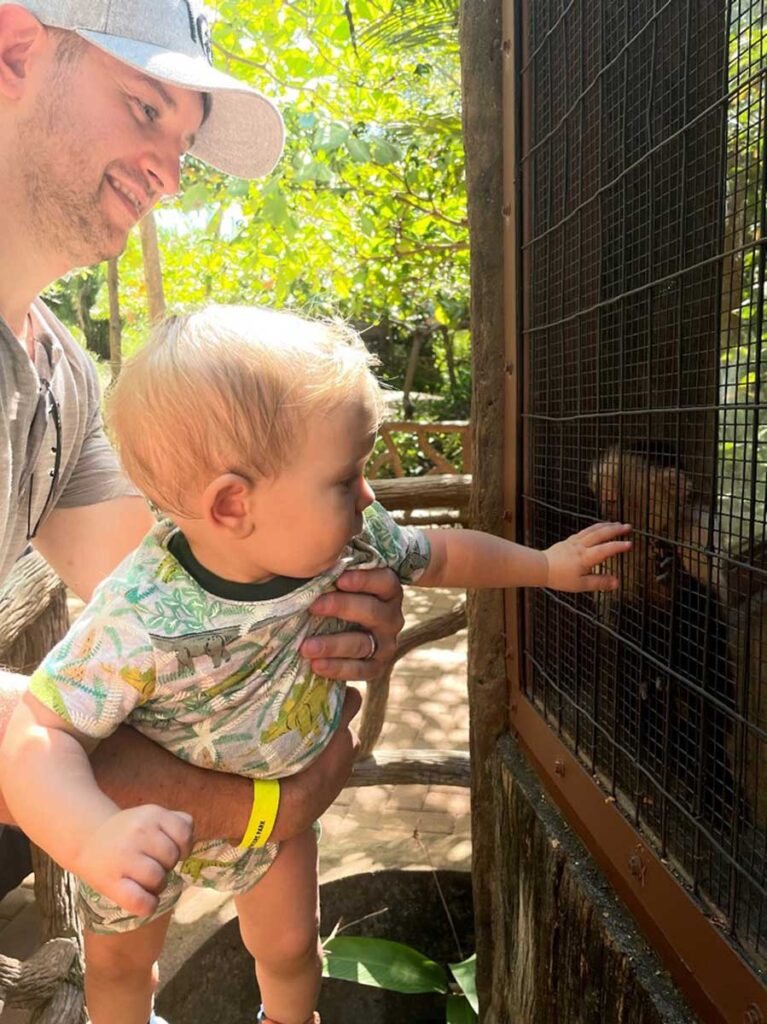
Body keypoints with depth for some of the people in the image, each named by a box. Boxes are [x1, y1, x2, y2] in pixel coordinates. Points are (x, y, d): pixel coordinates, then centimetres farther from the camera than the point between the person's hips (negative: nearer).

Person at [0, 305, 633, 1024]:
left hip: (278, 803, 3)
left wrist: (546, 566, 0)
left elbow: (439, 555, -8)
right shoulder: (138, 620, -42)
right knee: (119, 962, 25)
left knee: (288, 946, 21)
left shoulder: (355, 542, -27)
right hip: (143, 822, -2)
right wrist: (94, 841, -55)